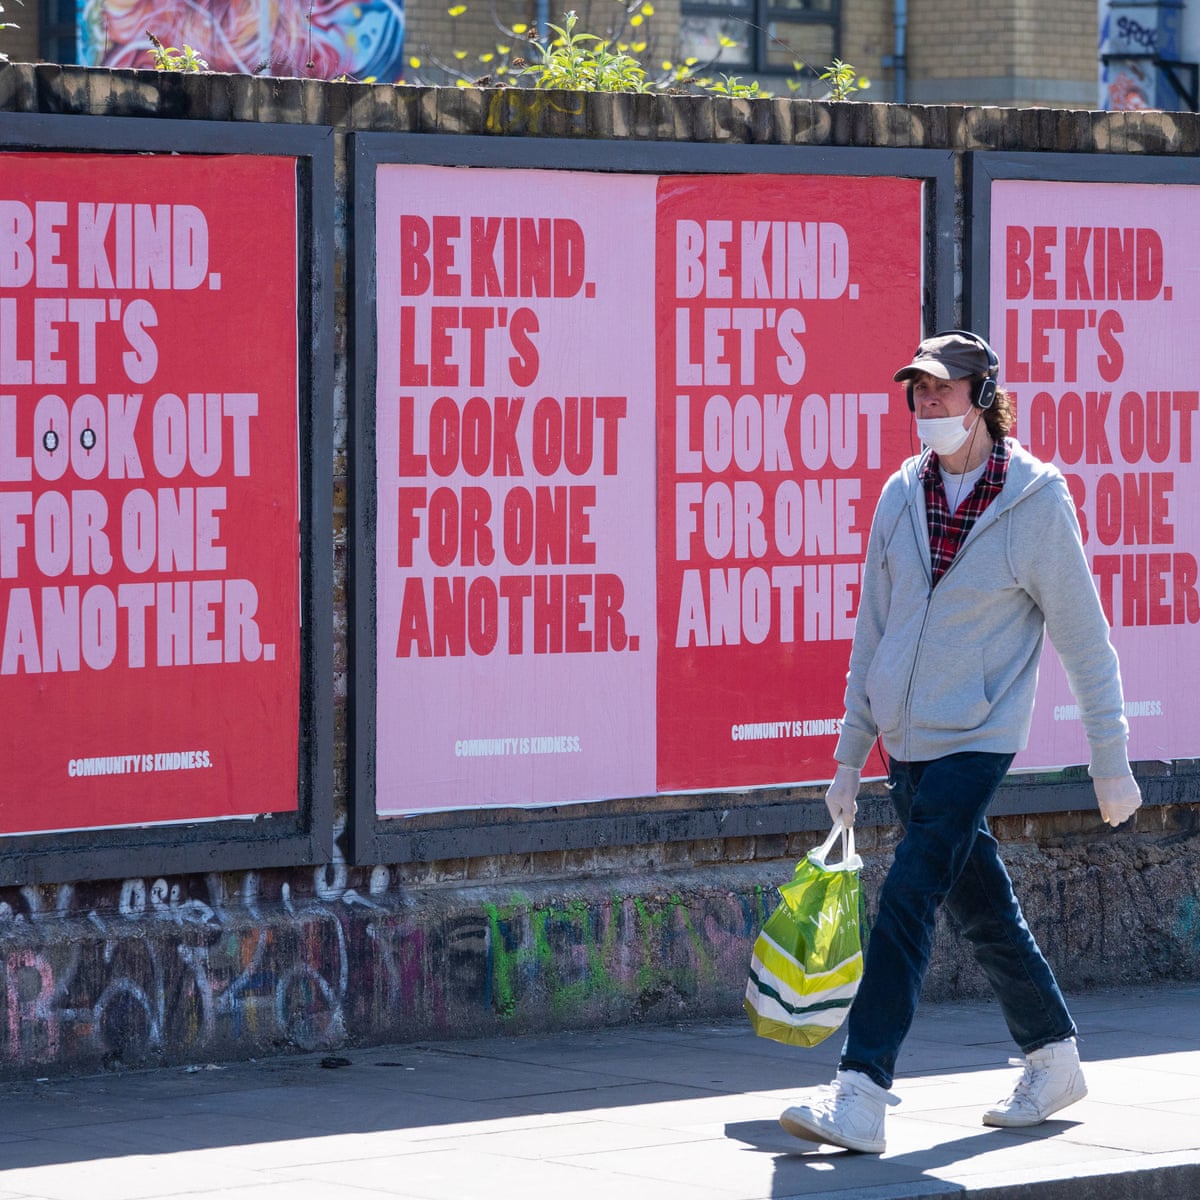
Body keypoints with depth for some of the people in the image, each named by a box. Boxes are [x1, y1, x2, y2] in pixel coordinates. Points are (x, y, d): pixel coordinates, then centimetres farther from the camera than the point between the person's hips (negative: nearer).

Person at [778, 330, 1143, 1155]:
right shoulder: (901, 497, 5)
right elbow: (874, 630, 13)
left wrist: (1112, 765, -1)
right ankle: (1055, 1062, 30)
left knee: (909, 895, -17)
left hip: (977, 738, -6)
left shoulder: (1037, 501, -9)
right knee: (981, 909, 14)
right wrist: (850, 754, 13)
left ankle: (861, 1095, -20)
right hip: (907, 740, 6)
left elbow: (1085, 642, -4)